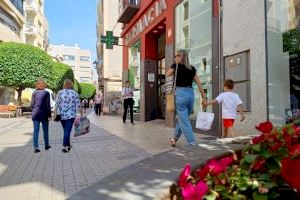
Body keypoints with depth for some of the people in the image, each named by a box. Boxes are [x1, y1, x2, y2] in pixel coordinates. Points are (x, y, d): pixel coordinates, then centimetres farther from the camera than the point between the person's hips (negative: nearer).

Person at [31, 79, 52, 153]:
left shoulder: (34, 93, 4)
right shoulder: (46, 93, -5)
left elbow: (32, 104, 6)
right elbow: (48, 105, -5)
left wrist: (33, 112, 16)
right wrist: (49, 115, 1)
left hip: (35, 114, 2)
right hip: (44, 114, -2)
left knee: (36, 131, 2)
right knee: (45, 131, 12)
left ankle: (36, 147, -3)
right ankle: (46, 145, 24)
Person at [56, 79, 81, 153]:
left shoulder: (59, 93, 1)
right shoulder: (74, 93, -3)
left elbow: (56, 104, 3)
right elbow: (78, 105, -3)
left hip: (62, 115, 3)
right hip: (71, 115, -3)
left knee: (65, 130, 17)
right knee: (67, 131, -1)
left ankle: (68, 145, 29)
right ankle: (64, 146, -8)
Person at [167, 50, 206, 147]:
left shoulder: (176, 65, -3)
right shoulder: (192, 68, 10)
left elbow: (167, 75, 13)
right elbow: (199, 83, 9)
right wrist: (203, 97, 13)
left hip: (181, 93, -6)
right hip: (191, 93, 6)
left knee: (184, 120, 1)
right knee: (183, 118, 18)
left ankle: (192, 143, 2)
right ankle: (175, 139, 33)